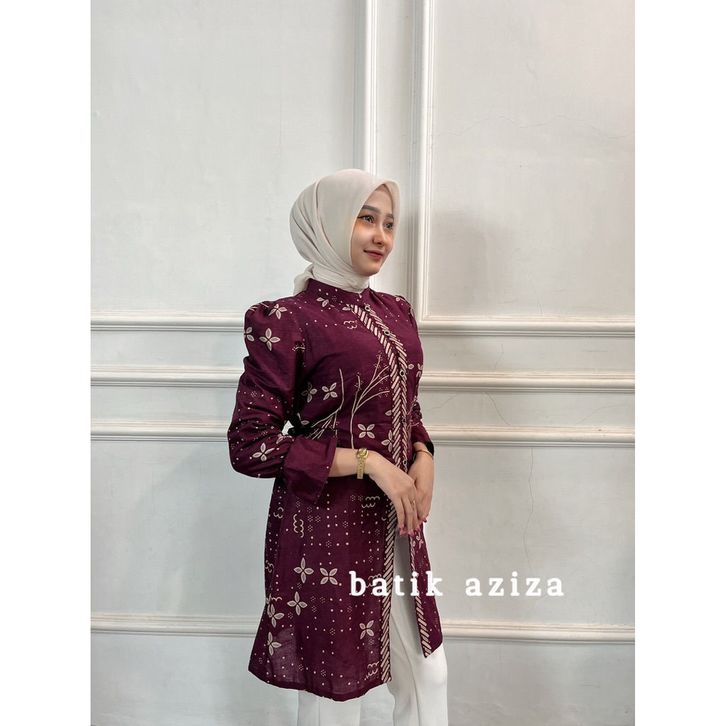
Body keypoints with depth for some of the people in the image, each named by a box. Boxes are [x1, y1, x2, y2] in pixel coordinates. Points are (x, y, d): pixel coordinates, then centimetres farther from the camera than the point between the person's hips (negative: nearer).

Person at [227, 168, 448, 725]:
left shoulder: (395, 311, 8)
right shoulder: (288, 320, -13)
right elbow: (249, 445, -15)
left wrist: (423, 457, -4)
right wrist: (366, 460, -19)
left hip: (396, 522, 6)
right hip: (325, 529, -6)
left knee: (429, 679, 19)